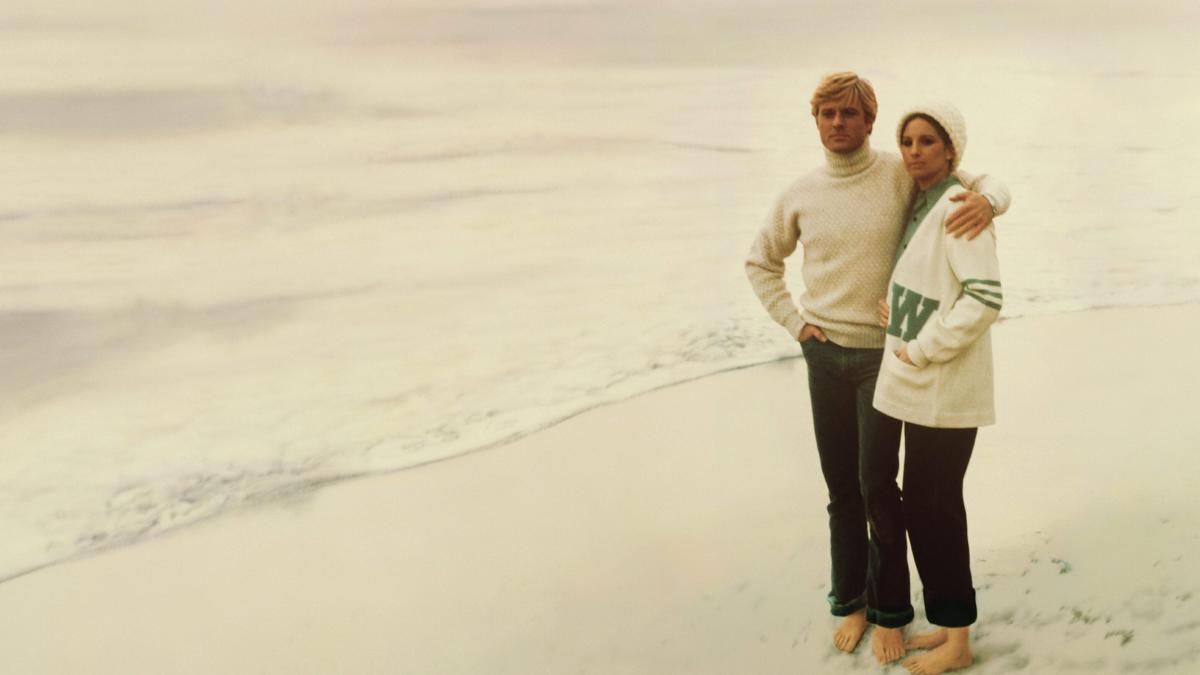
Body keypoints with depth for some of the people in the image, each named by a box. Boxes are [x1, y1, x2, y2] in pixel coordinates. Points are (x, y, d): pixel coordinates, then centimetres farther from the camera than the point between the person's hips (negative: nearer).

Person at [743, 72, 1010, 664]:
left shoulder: (901, 175, -7)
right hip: (825, 354, 3)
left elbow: (990, 186, -4)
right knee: (841, 487, 11)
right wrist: (793, 321, 5)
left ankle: (889, 610, 15)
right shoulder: (801, 194, 2)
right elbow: (761, 262, 16)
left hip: (883, 354, -3)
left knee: (878, 485, -3)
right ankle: (850, 600, 26)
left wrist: (985, 200, -28)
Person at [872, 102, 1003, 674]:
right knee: (929, 504, 14)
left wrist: (922, 350, -18)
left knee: (931, 505, -1)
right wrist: (894, 308, 9)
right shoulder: (919, 205, 13)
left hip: (944, 387, -9)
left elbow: (986, 298, -24)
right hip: (922, 385, 9)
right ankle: (949, 624, 28)